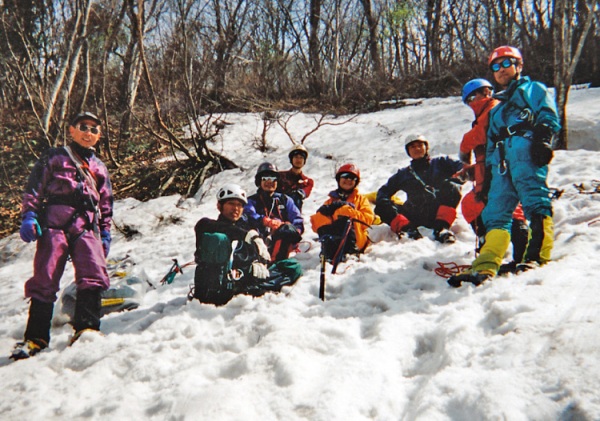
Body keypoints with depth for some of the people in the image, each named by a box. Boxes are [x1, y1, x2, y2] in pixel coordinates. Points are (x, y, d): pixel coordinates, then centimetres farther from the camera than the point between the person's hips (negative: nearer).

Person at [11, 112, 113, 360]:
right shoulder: (54, 158, 13)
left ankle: (86, 328, -15)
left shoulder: (99, 168, 23)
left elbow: (106, 205, 25)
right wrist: (28, 215, -6)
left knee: (94, 277, -17)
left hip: (86, 228, 3)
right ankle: (36, 337, 2)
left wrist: (105, 233, 17)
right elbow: (34, 188, 6)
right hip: (54, 225, -3)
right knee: (45, 281, -4)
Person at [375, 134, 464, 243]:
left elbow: (462, 167, 9)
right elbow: (384, 191, 27)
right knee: (381, 207, -16)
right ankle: (407, 228, -39)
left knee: (451, 188, -28)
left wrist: (453, 181, -13)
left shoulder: (440, 163, 23)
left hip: (439, 211, -2)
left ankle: (442, 228, -39)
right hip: (415, 217, 2)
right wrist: (383, 202, 2)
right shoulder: (403, 174, 30)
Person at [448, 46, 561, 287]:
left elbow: (548, 116, 5)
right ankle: (485, 267, -15)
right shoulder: (496, 109, 40)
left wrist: (543, 139, -14)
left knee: (534, 201, -23)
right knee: (495, 211, -7)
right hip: (502, 161, 6)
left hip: (526, 149, -6)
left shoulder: (533, 89, 23)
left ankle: (538, 256, -31)